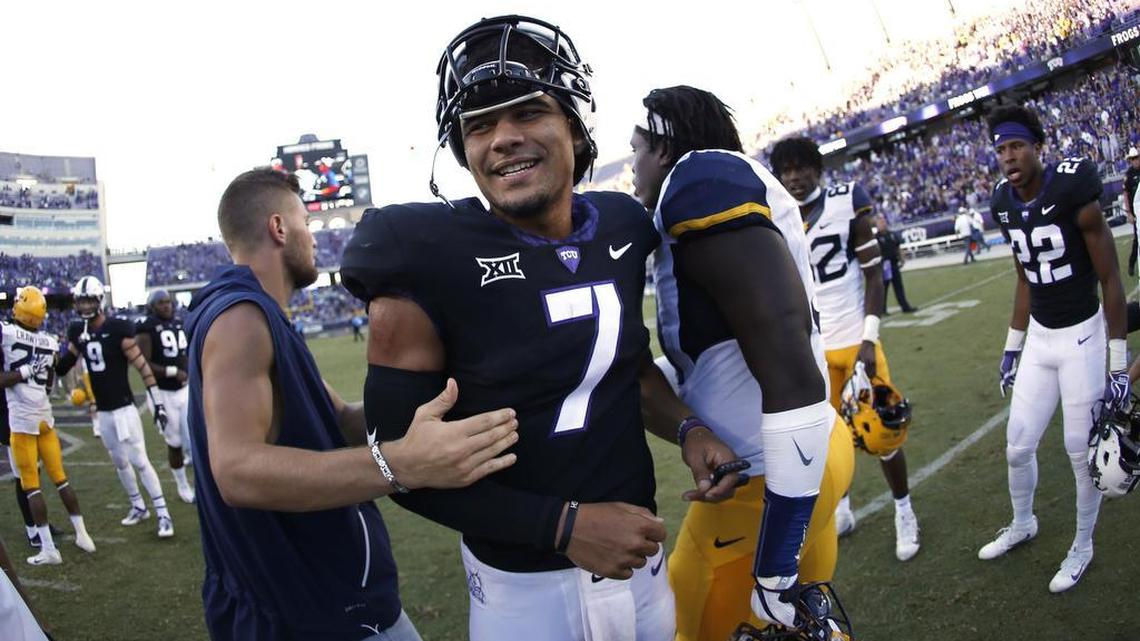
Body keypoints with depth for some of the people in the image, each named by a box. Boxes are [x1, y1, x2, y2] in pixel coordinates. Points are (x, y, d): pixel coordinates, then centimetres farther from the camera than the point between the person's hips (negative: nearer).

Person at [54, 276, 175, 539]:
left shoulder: (118, 329, -13)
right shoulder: (77, 331, 4)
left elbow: (142, 366, -14)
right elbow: (63, 366, 14)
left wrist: (156, 403, -16)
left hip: (124, 407, -6)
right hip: (101, 411, 6)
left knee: (140, 461, -7)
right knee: (120, 462, 15)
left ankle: (163, 514, -3)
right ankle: (138, 507, 30)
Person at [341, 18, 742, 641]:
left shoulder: (621, 227, -2)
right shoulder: (432, 262, -18)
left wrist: (684, 428, -3)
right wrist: (563, 525, -20)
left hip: (640, 559, 5)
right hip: (525, 587, -5)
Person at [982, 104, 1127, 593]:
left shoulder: (1072, 190, -19)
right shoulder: (1005, 204, 0)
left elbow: (1110, 279, -14)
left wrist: (1119, 364, -14)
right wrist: (1012, 346, 16)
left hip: (1081, 337, -6)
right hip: (1039, 338, 6)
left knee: (1082, 449, 4)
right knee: (1017, 445, 12)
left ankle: (1083, 545, 26)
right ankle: (1022, 524, 37)